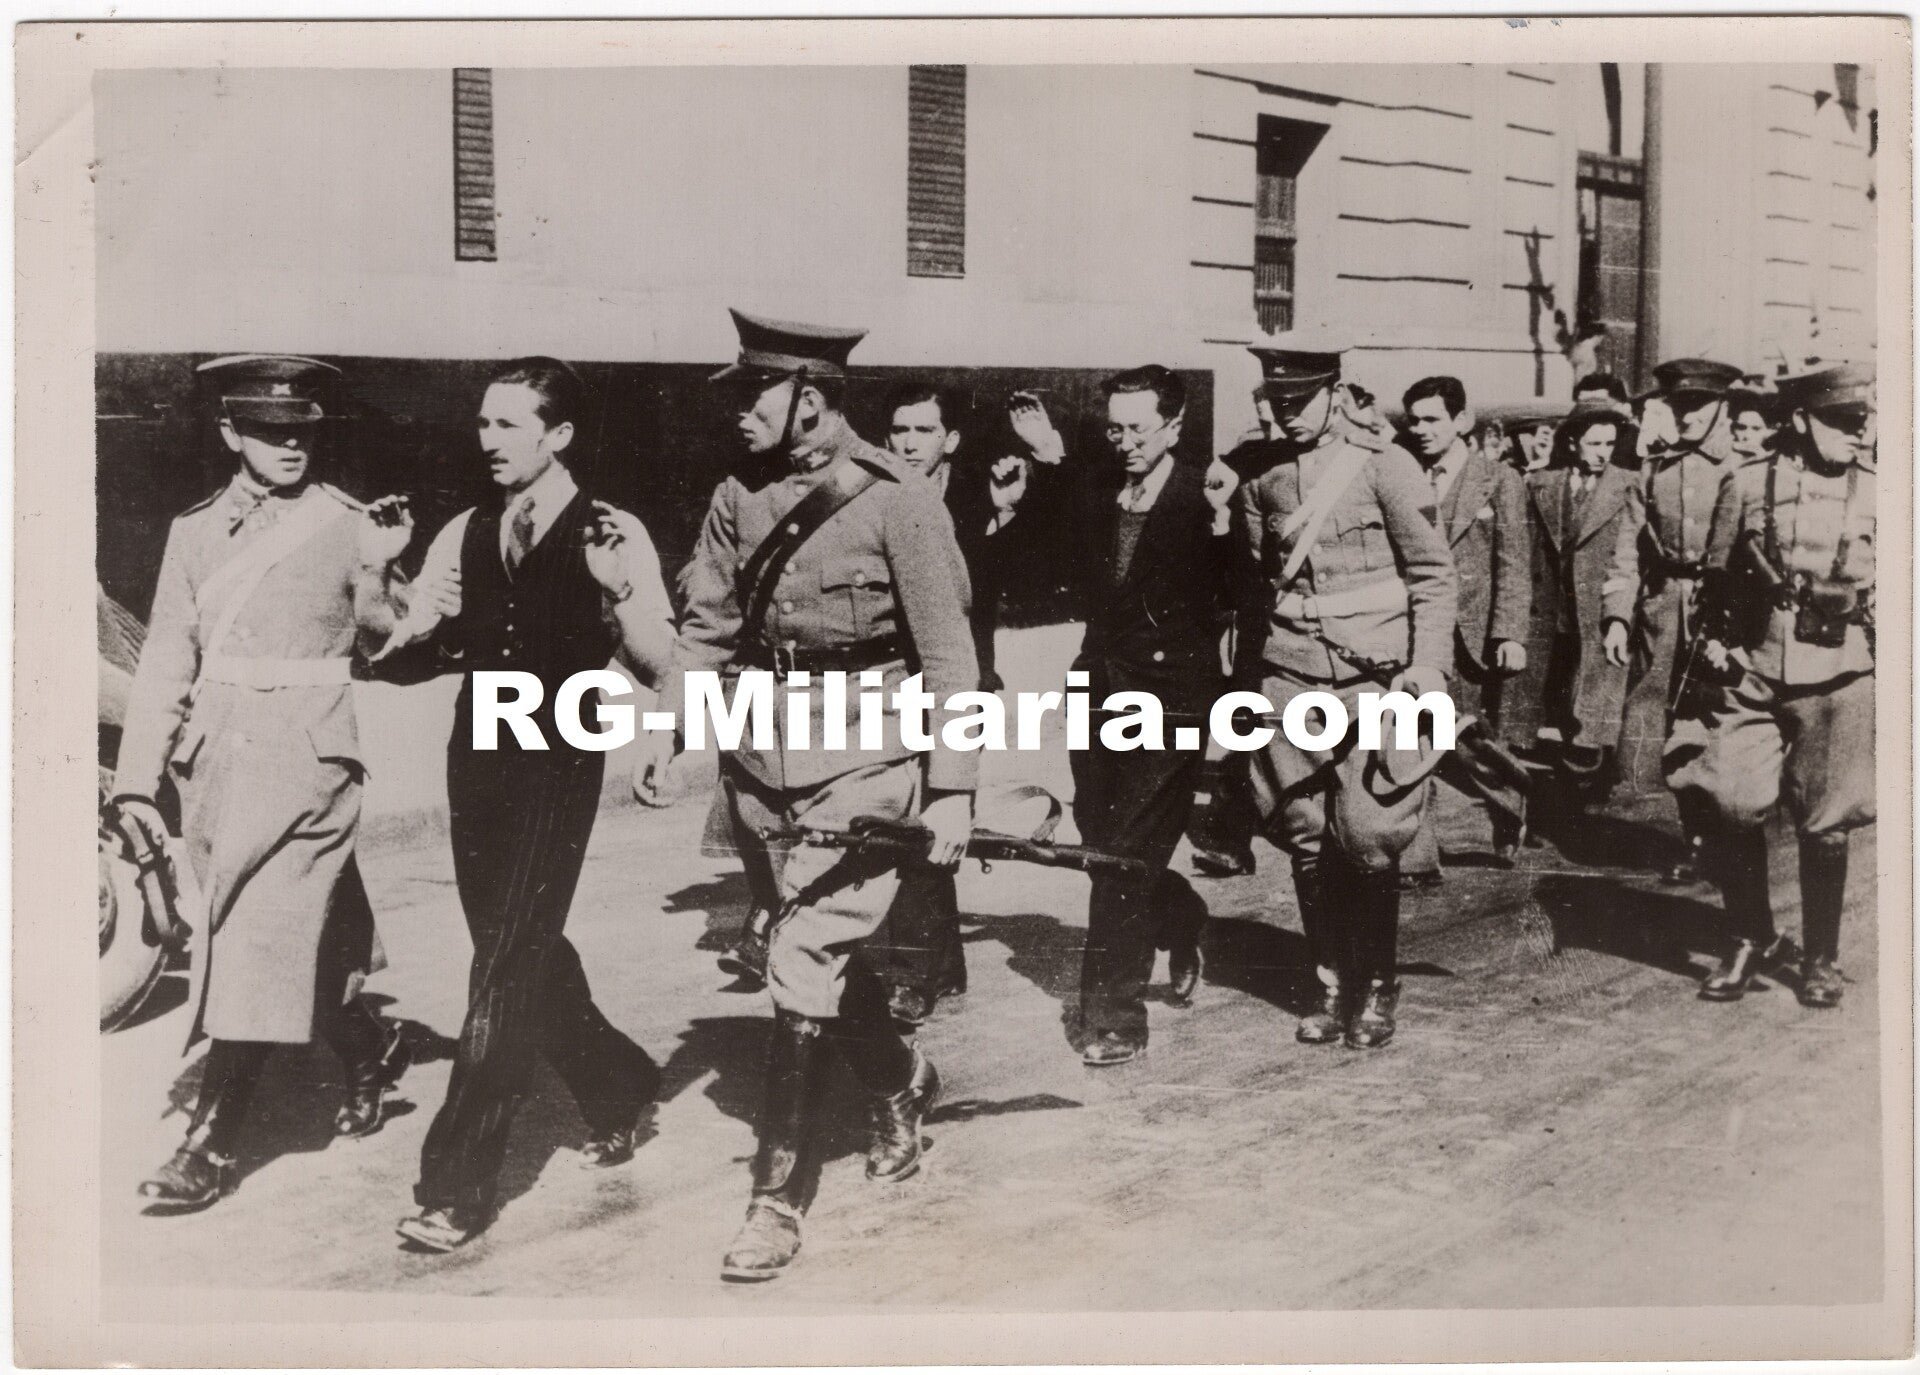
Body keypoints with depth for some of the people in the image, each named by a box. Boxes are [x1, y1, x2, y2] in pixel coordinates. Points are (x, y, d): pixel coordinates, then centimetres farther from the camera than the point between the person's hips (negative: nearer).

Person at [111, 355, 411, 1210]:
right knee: (287, 940, 14)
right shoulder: (196, 530, 10)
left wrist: (379, 571, -13)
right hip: (216, 756, 5)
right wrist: (135, 780, 4)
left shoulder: (348, 524, 0)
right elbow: (166, 661, 9)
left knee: (258, 945, -5)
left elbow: (385, 643, 1)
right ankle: (370, 1049, 37)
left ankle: (212, 1145, 3)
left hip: (305, 758, -4)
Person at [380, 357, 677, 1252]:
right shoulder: (465, 534, 9)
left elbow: (657, 666, -10)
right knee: (522, 951, 16)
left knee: (508, 962, -7)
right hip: (478, 756, 6)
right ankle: (619, 1087, 39)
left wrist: (618, 592, -26)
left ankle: (456, 1185, 1)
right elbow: (401, 655, 13)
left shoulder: (611, 535, -6)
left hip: (559, 766, -6)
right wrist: (414, 631, -9)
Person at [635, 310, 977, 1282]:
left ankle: (777, 1198, 3)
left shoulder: (894, 499, -11)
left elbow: (948, 656, -9)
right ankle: (903, 1083, 44)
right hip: (762, 758, 6)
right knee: (829, 951, 17)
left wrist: (951, 790, -11)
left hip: (862, 762, -6)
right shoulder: (739, 500, 5)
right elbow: (706, 627, 11)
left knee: (804, 966, -8)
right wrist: (667, 727, -2)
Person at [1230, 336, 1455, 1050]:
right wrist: (1245, 681, 15)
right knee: (1307, 839, 5)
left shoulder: (1385, 466, -2)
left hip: (1374, 674, -4)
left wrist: (1428, 665, -10)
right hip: (1290, 676, 4)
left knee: (1367, 837, -7)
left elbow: (1432, 572, -1)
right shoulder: (1262, 480, 9)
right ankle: (1333, 986, 18)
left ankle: (1377, 990, 11)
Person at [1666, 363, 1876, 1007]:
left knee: (1824, 826, 5)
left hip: (1838, 682, 0)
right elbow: (1717, 577, 11)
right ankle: (1753, 941, 19)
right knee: (1728, 809, -2)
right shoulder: (1746, 484, 2)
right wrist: (1715, 641, 2)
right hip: (1750, 676, 1)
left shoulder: (1876, 492, 3)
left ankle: (1821, 958, 23)